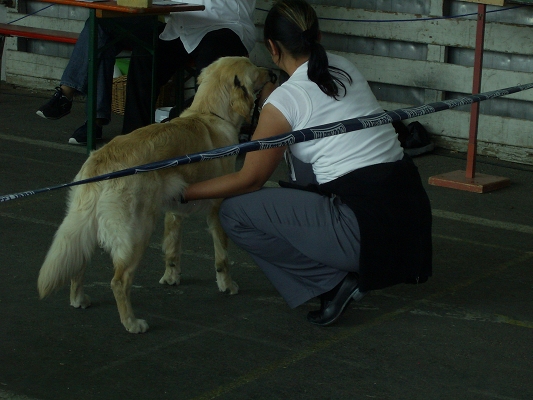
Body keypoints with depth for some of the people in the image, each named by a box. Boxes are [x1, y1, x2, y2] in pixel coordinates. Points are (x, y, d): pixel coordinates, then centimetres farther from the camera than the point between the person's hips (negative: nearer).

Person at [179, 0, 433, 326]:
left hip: (369, 229, -8)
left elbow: (250, 180, 1)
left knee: (236, 211, 3)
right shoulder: (345, 68, 11)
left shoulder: (284, 100, -8)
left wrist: (186, 193, 11)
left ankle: (334, 281, 2)